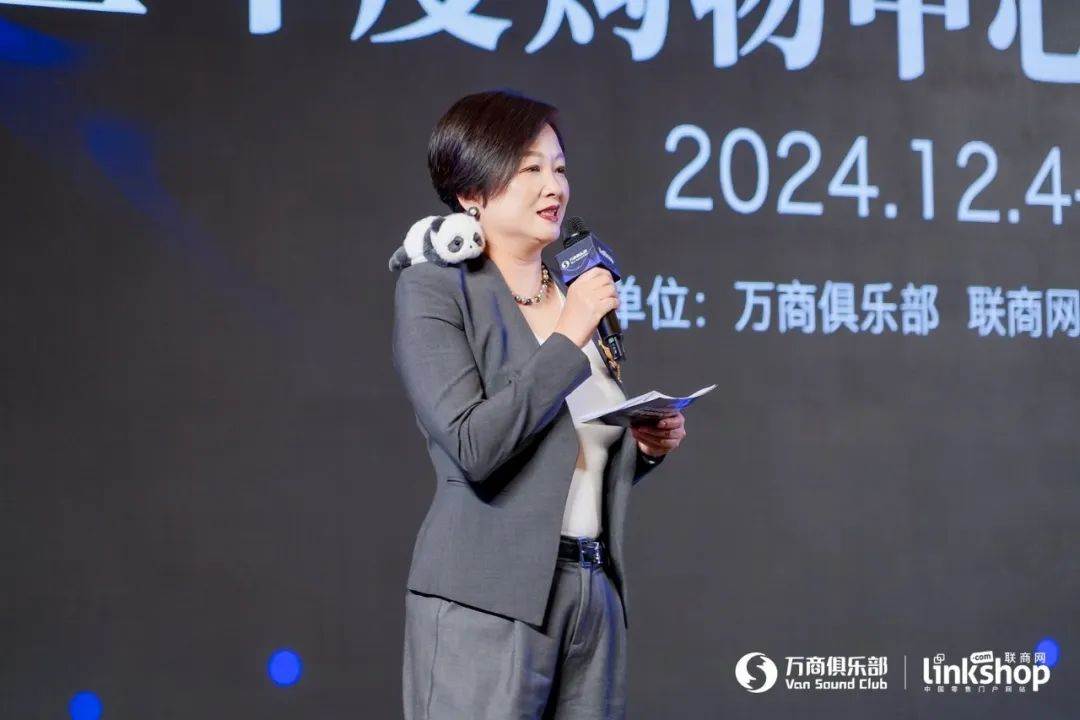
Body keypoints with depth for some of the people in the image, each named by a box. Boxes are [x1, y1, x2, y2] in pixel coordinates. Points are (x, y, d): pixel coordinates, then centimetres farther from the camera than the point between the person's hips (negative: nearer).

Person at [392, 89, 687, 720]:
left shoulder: (579, 293, 13)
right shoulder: (434, 289, -5)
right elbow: (474, 448, -18)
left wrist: (646, 446, 2)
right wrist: (567, 340, -14)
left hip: (595, 597, 6)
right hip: (489, 602, -6)